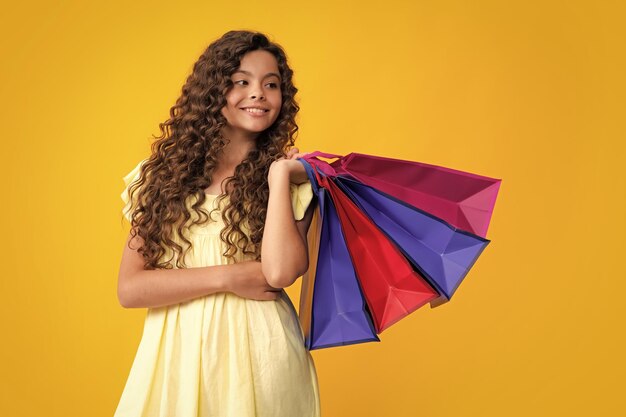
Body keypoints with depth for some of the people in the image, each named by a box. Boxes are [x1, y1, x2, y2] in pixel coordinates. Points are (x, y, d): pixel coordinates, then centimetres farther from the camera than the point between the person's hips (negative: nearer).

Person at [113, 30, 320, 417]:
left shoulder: (292, 179, -1)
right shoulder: (164, 174, 2)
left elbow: (280, 272, -18)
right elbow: (130, 288, -4)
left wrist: (278, 176, -12)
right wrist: (227, 276, -11)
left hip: (257, 353, -1)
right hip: (176, 353, 1)